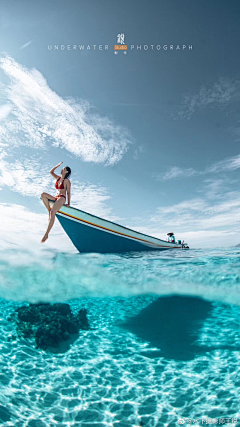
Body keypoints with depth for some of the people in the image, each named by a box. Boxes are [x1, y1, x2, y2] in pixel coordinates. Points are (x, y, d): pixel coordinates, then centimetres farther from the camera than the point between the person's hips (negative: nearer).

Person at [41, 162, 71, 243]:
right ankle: (49, 212, -18)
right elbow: (51, 172, 24)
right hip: (56, 198, 8)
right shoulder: (58, 178, 20)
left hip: (62, 198, -8)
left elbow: (68, 193, -2)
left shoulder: (67, 181, 0)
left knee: (53, 213, -29)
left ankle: (46, 234, -35)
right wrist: (58, 165, 15)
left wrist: (68, 203, -7)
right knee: (43, 194, -16)